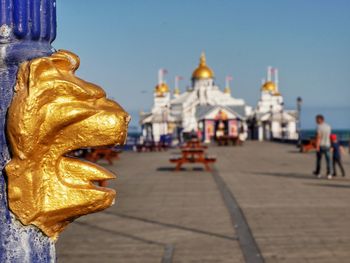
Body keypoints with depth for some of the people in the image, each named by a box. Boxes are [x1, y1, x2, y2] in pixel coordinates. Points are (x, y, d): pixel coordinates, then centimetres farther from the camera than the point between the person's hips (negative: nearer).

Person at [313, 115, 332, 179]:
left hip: (320, 145, -4)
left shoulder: (319, 127, -13)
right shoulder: (328, 126, 6)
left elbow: (318, 137, -21)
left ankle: (318, 173, 23)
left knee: (318, 159, 12)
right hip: (327, 146, 4)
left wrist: (317, 146, -24)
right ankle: (329, 174, -7)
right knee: (328, 160, 2)